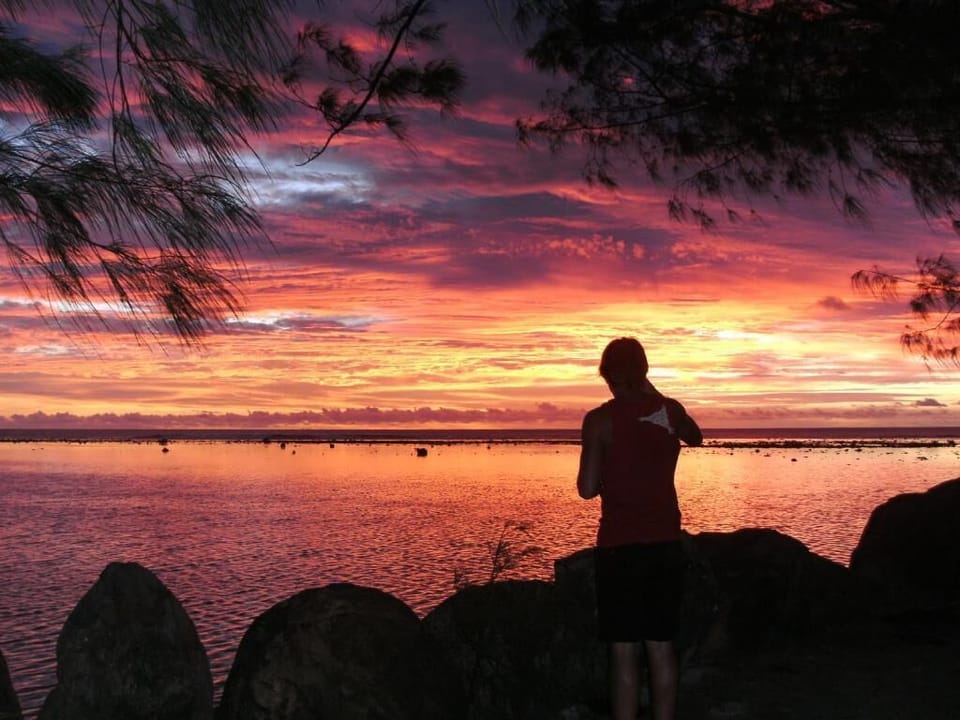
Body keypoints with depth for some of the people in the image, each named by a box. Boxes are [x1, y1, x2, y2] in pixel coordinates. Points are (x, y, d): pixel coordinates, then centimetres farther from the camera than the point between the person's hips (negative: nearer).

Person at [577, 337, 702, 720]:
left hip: (620, 546, -4)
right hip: (666, 544, 4)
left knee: (624, 650, 0)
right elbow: (695, 436, 29)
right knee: (661, 646, 12)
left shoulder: (600, 419, -8)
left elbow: (587, 489, -10)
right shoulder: (670, 410, 5)